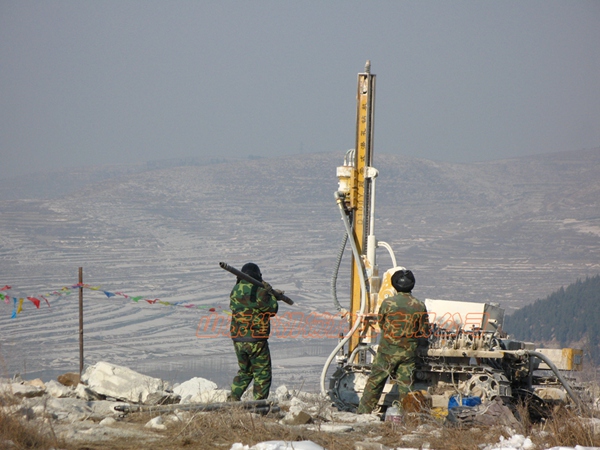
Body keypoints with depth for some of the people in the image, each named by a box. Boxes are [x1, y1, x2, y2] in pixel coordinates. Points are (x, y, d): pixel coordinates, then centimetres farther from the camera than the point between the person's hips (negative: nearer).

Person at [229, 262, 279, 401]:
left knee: (244, 371, 21)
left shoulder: (235, 291, 5)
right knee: (262, 373, 5)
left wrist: (269, 294, 18)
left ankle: (234, 397, 7)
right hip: (256, 340, -6)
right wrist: (270, 294, 12)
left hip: (237, 339, 6)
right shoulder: (259, 293, -15)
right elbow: (273, 309, -4)